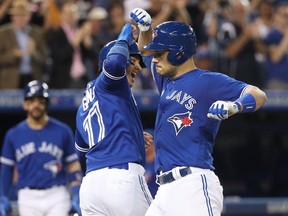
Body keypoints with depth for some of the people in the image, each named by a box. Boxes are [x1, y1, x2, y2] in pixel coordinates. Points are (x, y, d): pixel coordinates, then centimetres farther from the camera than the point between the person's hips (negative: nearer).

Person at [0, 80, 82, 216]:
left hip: (56, 195, -1)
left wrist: (76, 198, -2)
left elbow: (73, 165, 7)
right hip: (28, 198, 1)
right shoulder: (14, 135, 9)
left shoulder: (62, 131, 6)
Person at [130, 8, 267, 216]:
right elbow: (146, 50, 41)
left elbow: (259, 95, -15)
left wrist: (234, 106, -36)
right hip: (165, 189, 9)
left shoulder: (207, 81, -4)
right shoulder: (167, 81, 22)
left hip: (194, 185, -9)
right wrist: (145, 28, 20)